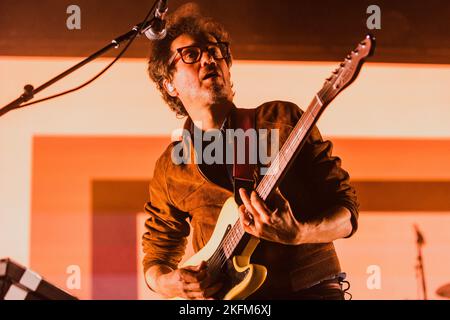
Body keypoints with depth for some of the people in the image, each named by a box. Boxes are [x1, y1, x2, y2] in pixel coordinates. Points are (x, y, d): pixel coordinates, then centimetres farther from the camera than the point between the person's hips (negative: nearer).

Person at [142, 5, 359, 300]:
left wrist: (296, 234, -19)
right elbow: (157, 253, 16)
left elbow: (346, 213, -1)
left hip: (311, 289, -2)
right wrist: (166, 282, -6)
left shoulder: (282, 120, 1)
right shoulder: (170, 170, 6)